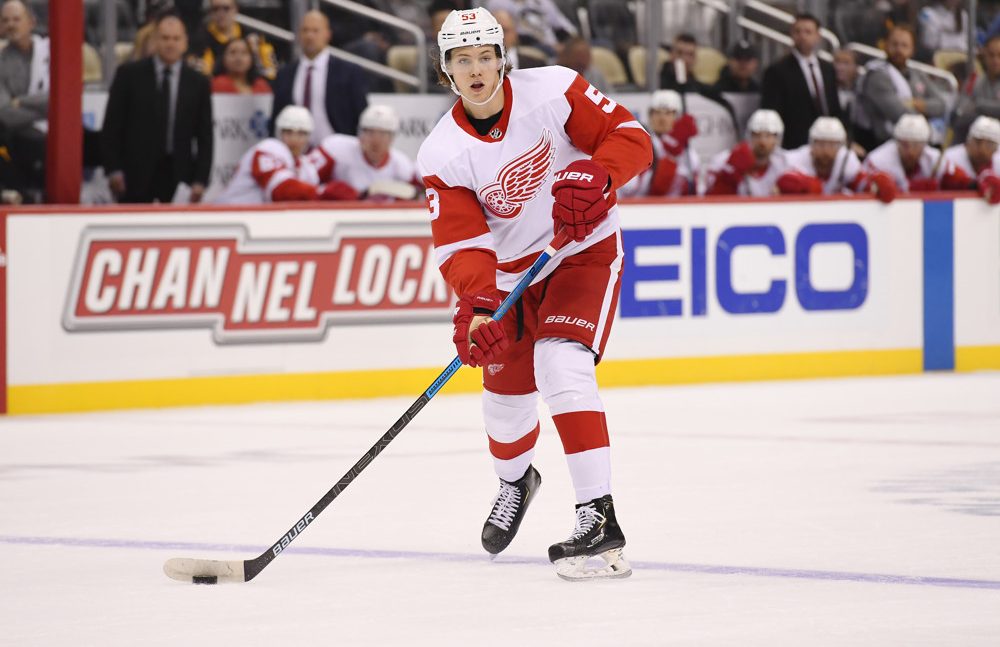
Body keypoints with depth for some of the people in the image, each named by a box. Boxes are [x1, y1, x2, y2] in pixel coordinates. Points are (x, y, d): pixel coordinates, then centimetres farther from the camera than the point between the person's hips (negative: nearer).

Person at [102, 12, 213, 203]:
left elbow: (205, 137, 7)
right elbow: (112, 126, 3)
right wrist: (113, 169, -5)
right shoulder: (129, 75, 4)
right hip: (136, 173, -1)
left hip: (178, 174, 1)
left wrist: (200, 180, -2)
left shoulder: (198, 83, 8)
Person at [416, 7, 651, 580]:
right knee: (506, 391, 11)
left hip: (585, 250, -4)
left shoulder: (552, 91, -19)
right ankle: (516, 481, 48)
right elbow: (461, 241, -19)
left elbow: (630, 136, -16)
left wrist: (593, 176, -36)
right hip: (512, 268, 4)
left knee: (560, 364, -25)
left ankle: (599, 517, -27)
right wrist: (476, 302, -37)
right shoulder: (443, 154, -14)